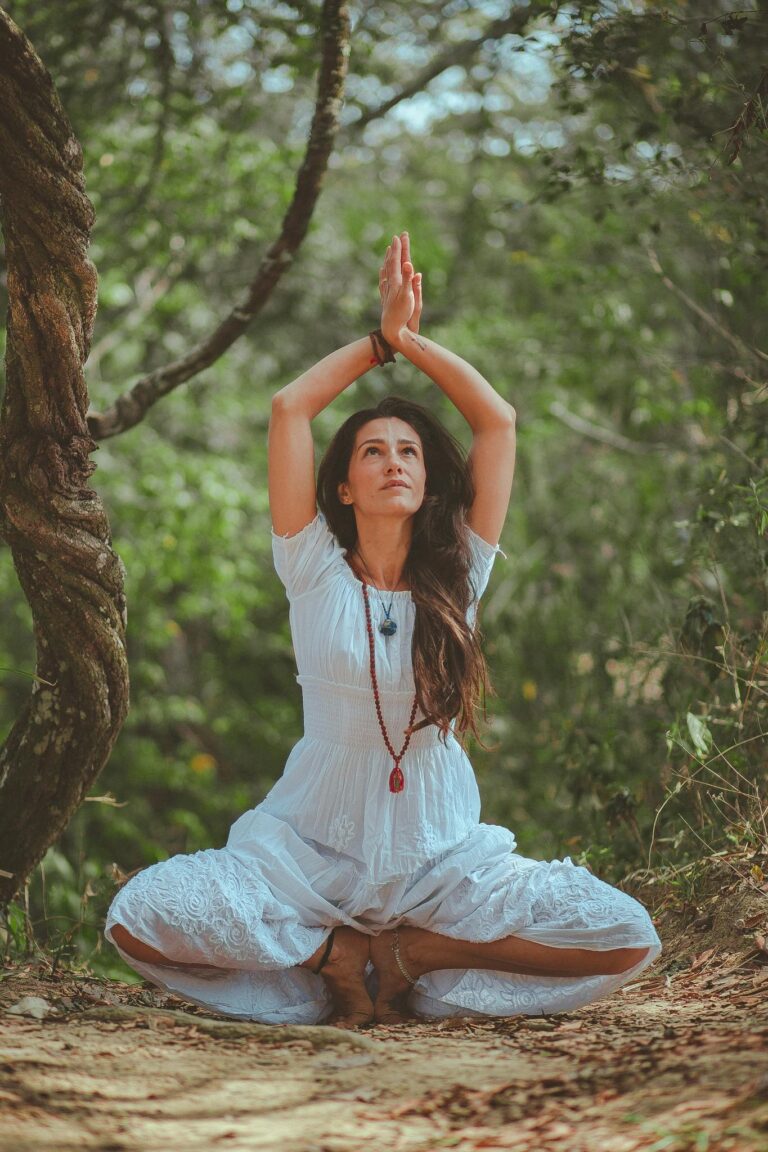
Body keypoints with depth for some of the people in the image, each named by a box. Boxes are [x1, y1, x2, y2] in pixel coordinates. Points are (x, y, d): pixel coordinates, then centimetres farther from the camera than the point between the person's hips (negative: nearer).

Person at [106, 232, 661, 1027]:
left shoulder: (456, 576, 4)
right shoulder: (316, 570, 0)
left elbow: (497, 420, 1)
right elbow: (287, 408, -5)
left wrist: (412, 338, 1)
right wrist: (382, 337, 3)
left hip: (443, 857, 2)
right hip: (312, 848, -1)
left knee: (628, 939, -19)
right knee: (140, 917, -26)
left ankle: (407, 956, -4)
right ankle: (336, 954, -4)